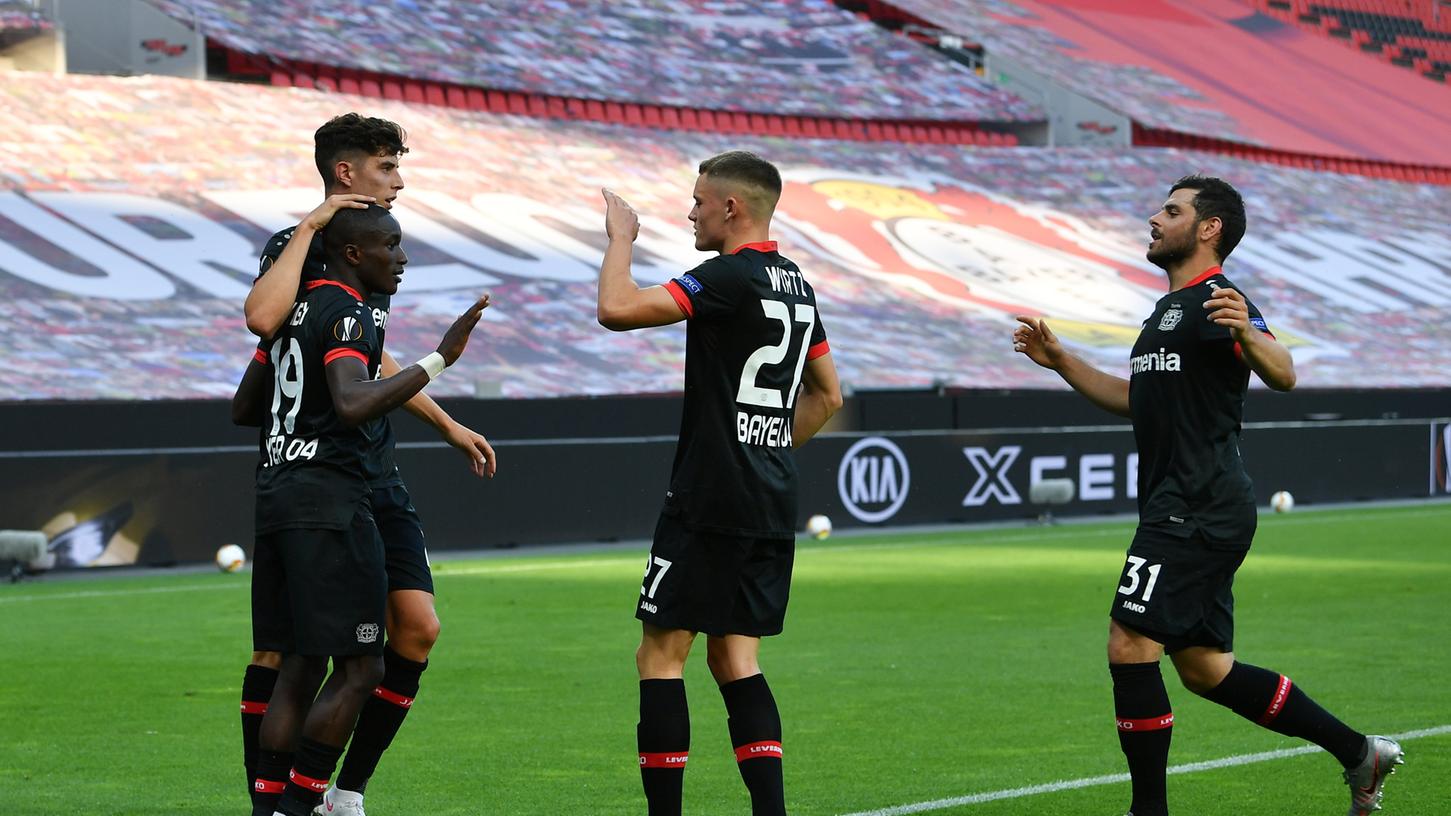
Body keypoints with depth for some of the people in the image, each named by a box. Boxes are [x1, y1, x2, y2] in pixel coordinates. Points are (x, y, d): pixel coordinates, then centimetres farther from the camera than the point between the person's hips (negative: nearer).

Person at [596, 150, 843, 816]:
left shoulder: (730, 278, -14)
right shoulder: (796, 285, 13)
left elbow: (616, 310, -22)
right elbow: (826, 395, 23)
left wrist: (620, 238, -6)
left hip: (710, 504, -8)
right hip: (773, 505, 8)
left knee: (660, 654, -2)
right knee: (735, 658, 11)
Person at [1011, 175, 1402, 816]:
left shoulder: (1215, 300, -9)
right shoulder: (1169, 308, 22)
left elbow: (1282, 375, -23)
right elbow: (1137, 400, 33)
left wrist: (1247, 334, -44)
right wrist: (1058, 360, 26)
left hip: (1198, 510, -10)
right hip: (1182, 512, 10)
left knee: (1130, 647, -11)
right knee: (1204, 669, 12)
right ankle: (1358, 753, 18)